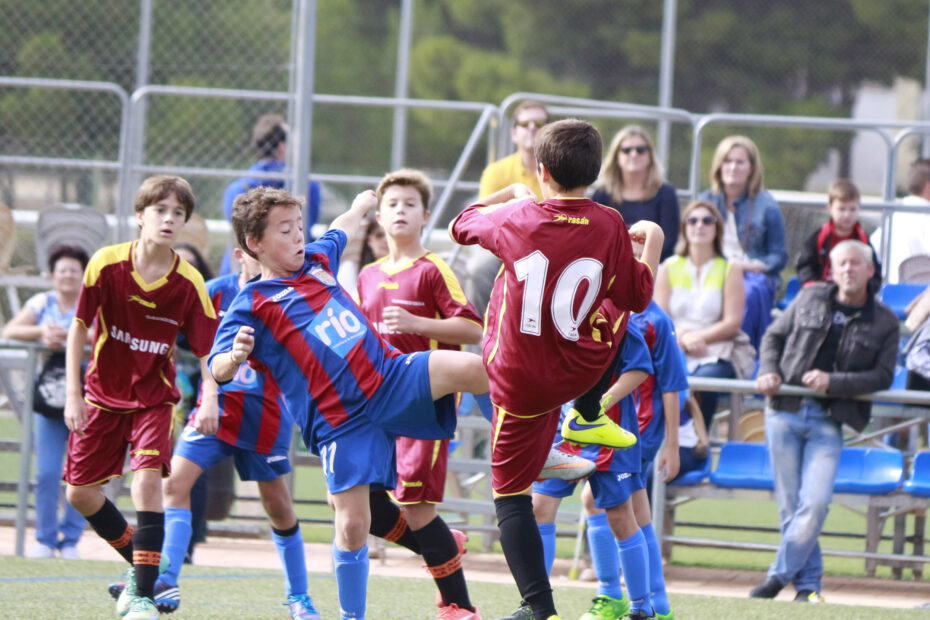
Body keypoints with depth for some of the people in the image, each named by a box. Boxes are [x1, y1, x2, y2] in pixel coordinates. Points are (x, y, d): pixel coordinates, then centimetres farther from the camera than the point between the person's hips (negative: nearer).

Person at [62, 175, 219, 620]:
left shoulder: (189, 284, -15)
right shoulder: (106, 265, -14)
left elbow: (207, 350, -10)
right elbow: (79, 328, -5)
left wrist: (210, 399, -28)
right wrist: (73, 393, -10)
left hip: (154, 396, -2)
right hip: (103, 394, 2)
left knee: (147, 480, -22)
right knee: (79, 491, 4)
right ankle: (140, 562, 27)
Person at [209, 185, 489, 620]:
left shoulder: (317, 262, 16)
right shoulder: (251, 305, -3)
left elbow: (339, 231, 40)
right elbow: (218, 369, -13)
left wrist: (362, 205, 58)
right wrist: (235, 357, -35)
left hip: (392, 376, 4)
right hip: (339, 420, -4)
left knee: (470, 369, -24)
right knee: (352, 522, -8)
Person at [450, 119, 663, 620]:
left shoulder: (516, 219, -13)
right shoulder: (610, 227, -11)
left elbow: (460, 226, 9)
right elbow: (636, 298, 3)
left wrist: (509, 195, 25)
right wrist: (652, 245, 19)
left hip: (519, 381, -2)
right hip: (584, 370, 2)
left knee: (511, 493, 7)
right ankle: (588, 417, 32)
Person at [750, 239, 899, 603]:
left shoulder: (884, 323, 4)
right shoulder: (810, 298, 8)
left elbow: (882, 376, -2)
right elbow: (774, 336, 17)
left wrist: (833, 382, -14)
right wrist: (768, 371, -2)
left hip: (828, 422, -2)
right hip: (785, 412, 2)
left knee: (815, 504, -15)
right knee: (791, 505, 1)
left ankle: (779, 576, -5)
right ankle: (807, 583, 9)